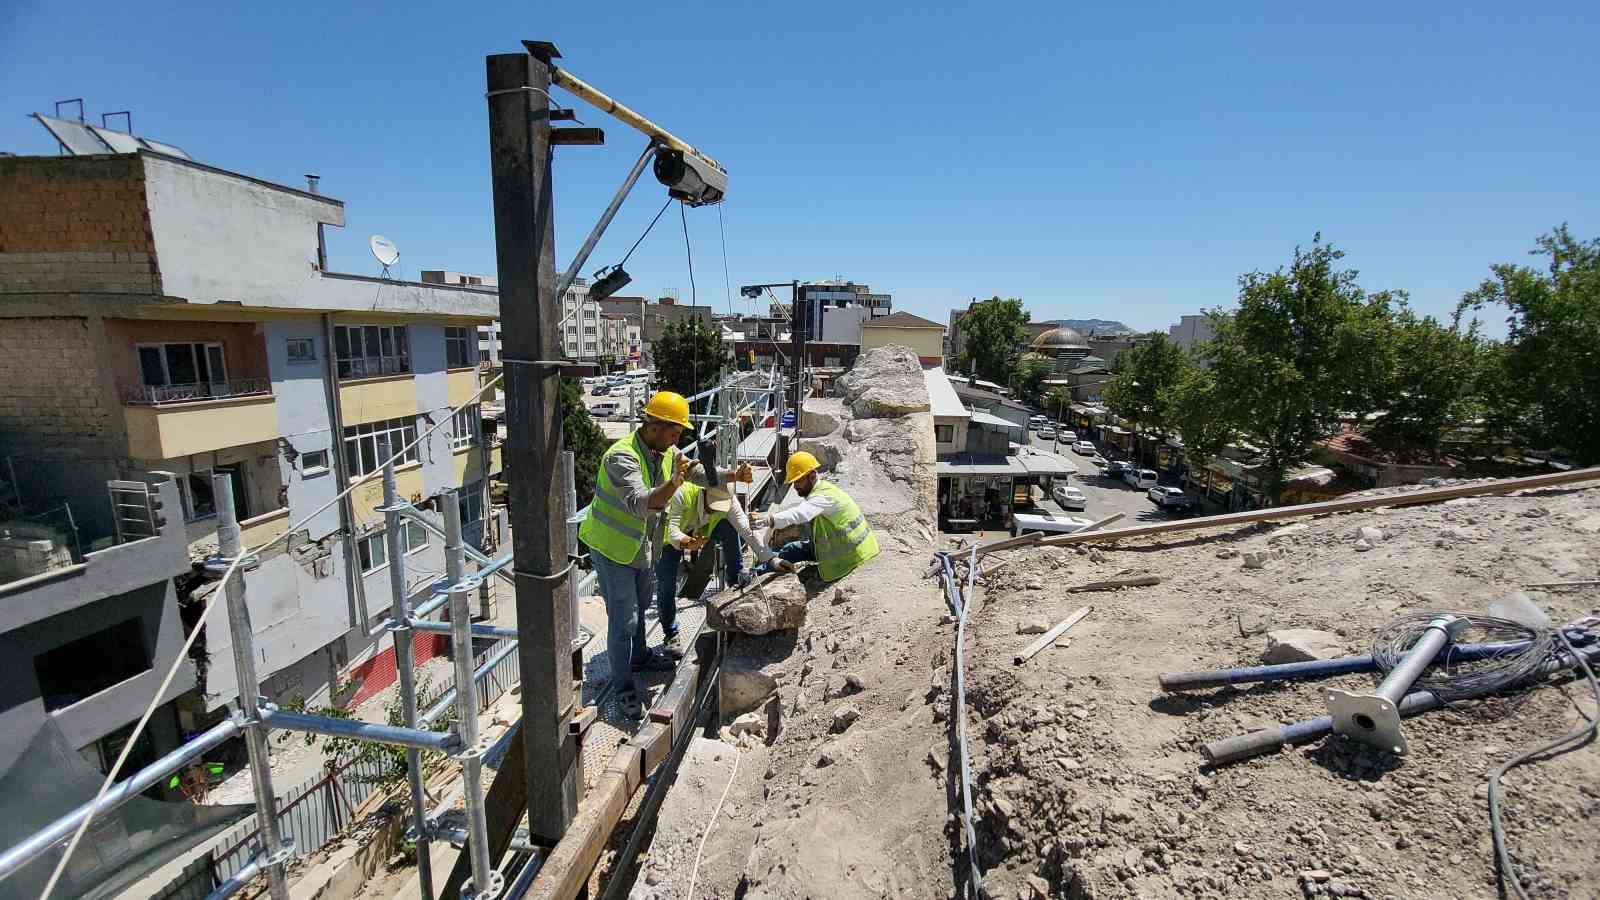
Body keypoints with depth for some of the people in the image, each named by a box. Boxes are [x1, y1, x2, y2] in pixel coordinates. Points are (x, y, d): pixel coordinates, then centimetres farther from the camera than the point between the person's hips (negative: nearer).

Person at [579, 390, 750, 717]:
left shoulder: (666, 452, -5)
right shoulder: (622, 456, -31)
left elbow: (700, 472, 7)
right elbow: (640, 504, -42)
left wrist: (734, 475, -7)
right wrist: (673, 484, -56)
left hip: (644, 548, 8)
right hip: (613, 549, -8)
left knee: (639, 607, 26)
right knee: (623, 619, -2)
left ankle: (639, 657, 48)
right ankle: (622, 686, 15)